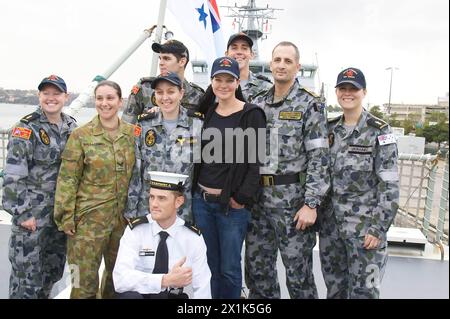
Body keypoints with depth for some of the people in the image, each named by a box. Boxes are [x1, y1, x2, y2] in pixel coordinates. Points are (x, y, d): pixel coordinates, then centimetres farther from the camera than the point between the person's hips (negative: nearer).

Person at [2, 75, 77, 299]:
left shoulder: (71, 126, 7)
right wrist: (22, 213, -17)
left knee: (54, 269, 18)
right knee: (27, 273, 2)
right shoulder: (26, 129, -11)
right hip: (32, 214, -6)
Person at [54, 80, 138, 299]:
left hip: (124, 216, 4)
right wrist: (66, 217, -10)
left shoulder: (133, 133, 3)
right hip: (89, 218, -3)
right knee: (85, 279, 2)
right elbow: (67, 179, -7)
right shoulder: (81, 135, -7)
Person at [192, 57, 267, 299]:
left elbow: (256, 160, -10)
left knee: (229, 269, 4)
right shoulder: (206, 112, 10)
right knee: (209, 265, 14)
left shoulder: (252, 115, -6)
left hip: (231, 204, -5)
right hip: (201, 200, 5)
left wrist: (243, 197, -15)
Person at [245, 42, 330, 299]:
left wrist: (311, 203, -16)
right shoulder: (257, 104, 11)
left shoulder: (310, 105, -5)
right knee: (257, 270, 14)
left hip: (293, 200, -5)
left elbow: (319, 157, -11)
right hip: (259, 198, 5)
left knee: (298, 272, 6)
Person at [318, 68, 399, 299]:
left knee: (364, 290, 0)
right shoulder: (329, 129, 8)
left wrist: (379, 228, -15)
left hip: (364, 224, -5)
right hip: (330, 222, 5)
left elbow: (389, 185, -11)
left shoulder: (379, 131, -7)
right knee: (333, 287, 15)